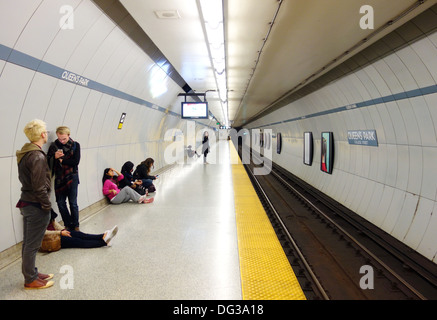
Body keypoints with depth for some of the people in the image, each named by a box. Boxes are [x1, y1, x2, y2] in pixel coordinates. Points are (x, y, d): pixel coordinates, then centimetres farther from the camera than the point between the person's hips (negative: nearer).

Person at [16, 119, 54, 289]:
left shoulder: (24, 154, 8)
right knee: (32, 245, 3)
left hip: (26, 203, 10)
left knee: (28, 243, 18)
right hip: (36, 206, -10)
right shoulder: (37, 156, -21)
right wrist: (47, 205, -13)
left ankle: (31, 273, 33)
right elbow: (39, 186, -23)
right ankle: (30, 279, 16)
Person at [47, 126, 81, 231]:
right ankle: (68, 225, 21)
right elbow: (48, 162, 3)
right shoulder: (53, 146, 5)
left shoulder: (75, 145, 0)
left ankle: (75, 226, 16)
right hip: (59, 178, 3)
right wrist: (54, 157, -16)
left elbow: (76, 161, -10)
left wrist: (61, 160, -12)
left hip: (71, 177, -3)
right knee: (61, 203, 6)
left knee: (73, 203, 2)